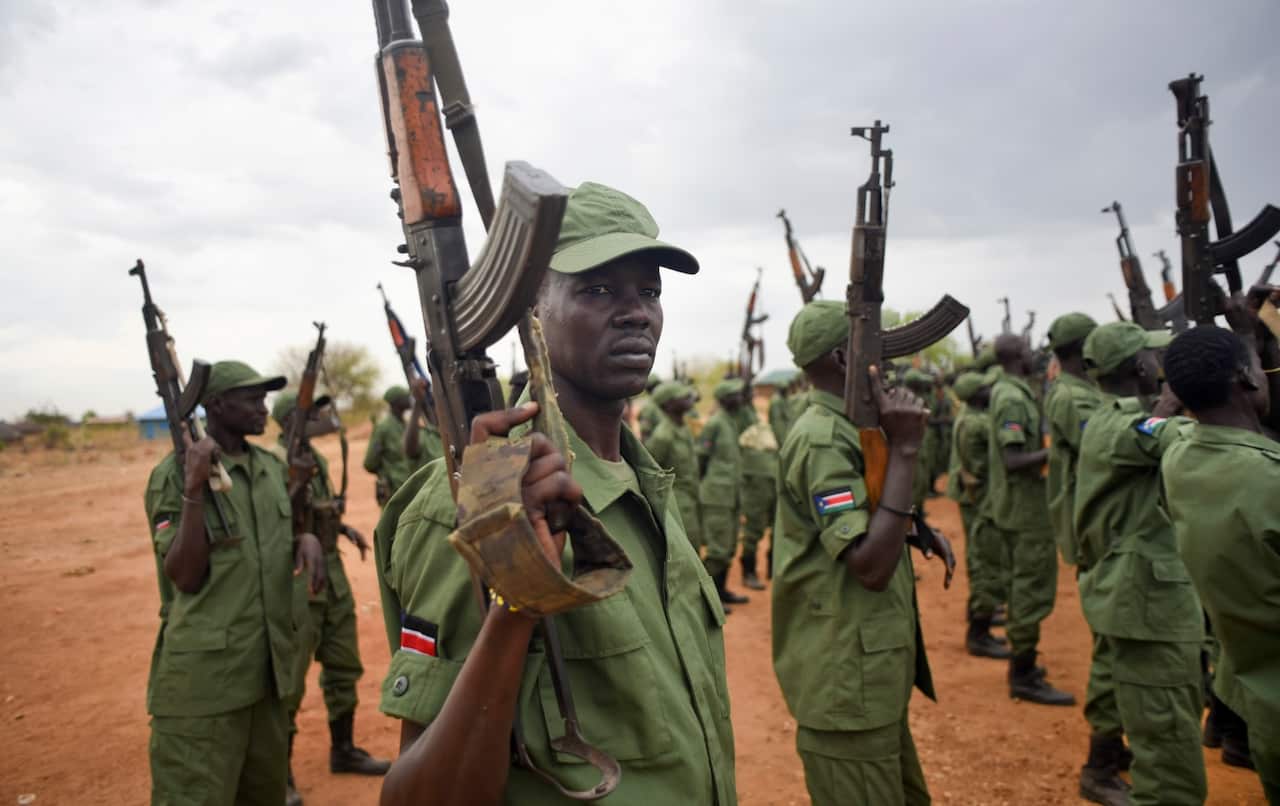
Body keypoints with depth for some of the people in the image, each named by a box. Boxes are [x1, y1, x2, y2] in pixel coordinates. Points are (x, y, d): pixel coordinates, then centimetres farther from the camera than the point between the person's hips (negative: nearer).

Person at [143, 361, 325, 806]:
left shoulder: (272, 466, 7)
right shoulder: (175, 474, -11)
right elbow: (184, 577, -16)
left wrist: (307, 539, -3)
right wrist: (194, 489, -25)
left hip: (267, 666, 7)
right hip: (203, 674, -6)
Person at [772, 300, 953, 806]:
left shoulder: (846, 430, 11)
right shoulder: (823, 439, -21)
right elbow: (871, 565, -29)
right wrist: (904, 449, -27)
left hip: (873, 671, 10)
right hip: (847, 677, -10)